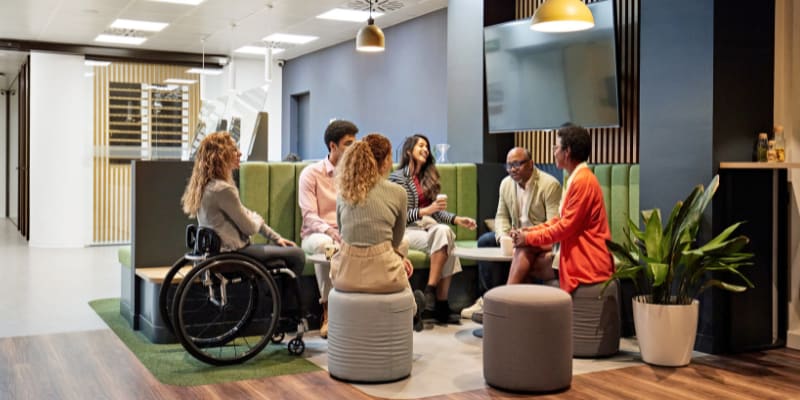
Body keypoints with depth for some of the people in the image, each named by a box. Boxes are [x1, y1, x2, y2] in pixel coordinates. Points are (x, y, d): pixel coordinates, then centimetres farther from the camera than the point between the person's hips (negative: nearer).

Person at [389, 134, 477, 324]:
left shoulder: (429, 176, 18)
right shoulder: (397, 177, -2)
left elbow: (437, 211, 15)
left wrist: (457, 219, -1)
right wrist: (427, 210, -19)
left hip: (428, 224, 5)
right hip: (407, 229, -5)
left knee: (444, 231, -30)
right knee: (444, 240, -30)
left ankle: (431, 292, -29)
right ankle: (440, 304, -27)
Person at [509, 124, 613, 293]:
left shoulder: (583, 180, -17)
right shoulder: (577, 178, 16)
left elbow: (567, 226, -19)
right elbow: (561, 219, 17)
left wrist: (530, 238, -10)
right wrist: (530, 231, 4)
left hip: (585, 261, -9)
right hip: (574, 253, 9)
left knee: (525, 254, -12)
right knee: (523, 252, -4)